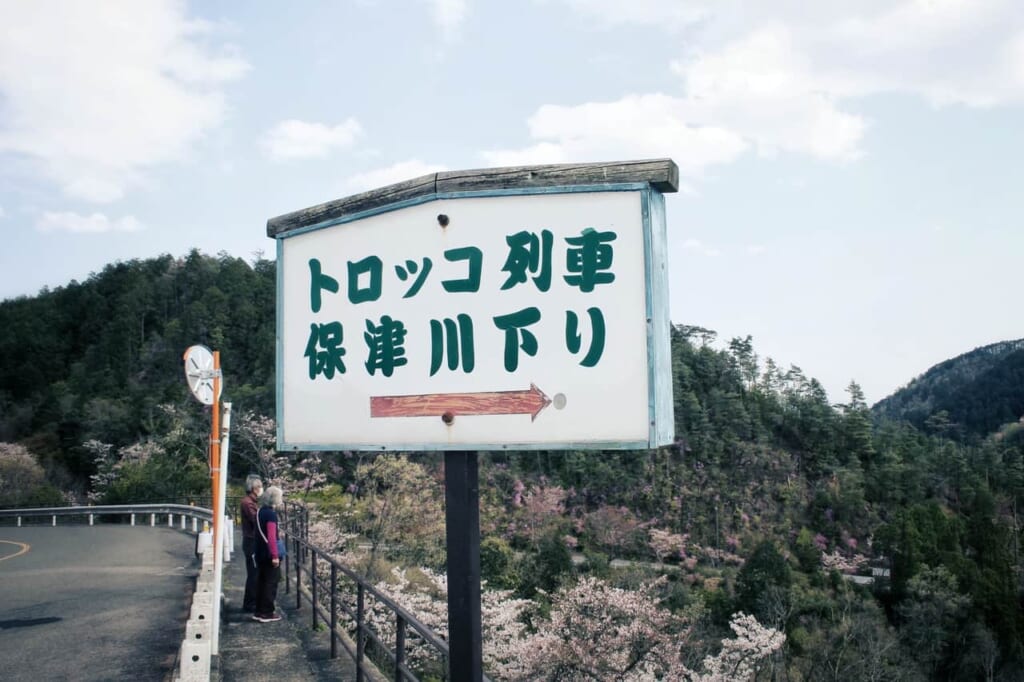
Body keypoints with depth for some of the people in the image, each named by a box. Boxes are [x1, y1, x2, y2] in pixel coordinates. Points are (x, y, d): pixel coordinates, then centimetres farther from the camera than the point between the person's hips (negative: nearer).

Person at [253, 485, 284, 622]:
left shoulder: (260, 511, 9)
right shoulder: (271, 514, -17)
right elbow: (272, 537, -22)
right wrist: (275, 556, -22)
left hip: (260, 553, 8)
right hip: (269, 554, -8)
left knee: (261, 581, 14)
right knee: (271, 582, 0)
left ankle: (259, 611, 21)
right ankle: (267, 613, 4)